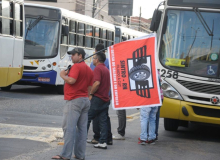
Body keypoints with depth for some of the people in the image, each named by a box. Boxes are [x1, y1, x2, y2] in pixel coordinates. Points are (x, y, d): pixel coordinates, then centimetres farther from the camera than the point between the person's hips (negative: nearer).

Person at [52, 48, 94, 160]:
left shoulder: (76, 66, -9)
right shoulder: (89, 69, 18)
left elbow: (71, 80, -23)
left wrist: (63, 75, -6)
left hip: (75, 100, -9)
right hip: (85, 100, 9)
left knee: (70, 128, -9)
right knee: (82, 129, 8)